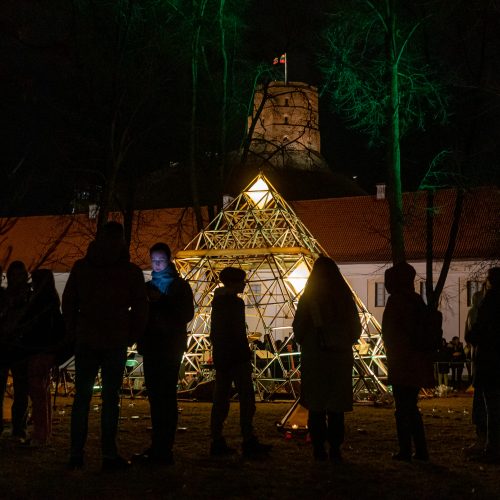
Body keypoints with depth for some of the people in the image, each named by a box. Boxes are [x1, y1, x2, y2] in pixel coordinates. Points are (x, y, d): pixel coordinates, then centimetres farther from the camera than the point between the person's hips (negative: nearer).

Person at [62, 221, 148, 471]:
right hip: (116, 343, -2)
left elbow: (68, 302, 5)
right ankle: (109, 455, 0)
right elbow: (140, 309, 0)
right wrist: (130, 337, 10)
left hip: (86, 340, 2)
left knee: (82, 396, 8)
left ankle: (76, 453, 6)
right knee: (110, 398, 2)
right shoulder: (131, 272, -2)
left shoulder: (81, 267, 2)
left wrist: (74, 332, 12)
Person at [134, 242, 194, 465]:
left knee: (165, 397, -10)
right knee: (155, 397, 6)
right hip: (151, 346, 6)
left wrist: (160, 303, -15)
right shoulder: (148, 287, 18)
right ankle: (158, 447, 9)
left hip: (170, 346, -6)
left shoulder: (180, 286, 2)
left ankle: (163, 451, -12)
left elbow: (187, 314, -7)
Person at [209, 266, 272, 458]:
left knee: (220, 399, 8)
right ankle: (249, 442, -10)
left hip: (220, 356, 9)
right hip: (236, 356, -9)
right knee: (246, 398, -7)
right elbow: (238, 332, -16)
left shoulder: (217, 301, 14)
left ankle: (217, 442, 7)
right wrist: (246, 354, -11)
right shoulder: (236, 302, -12)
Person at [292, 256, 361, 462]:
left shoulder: (308, 298, -6)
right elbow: (356, 329, 6)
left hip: (314, 358, -2)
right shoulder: (345, 298, 0)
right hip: (340, 358, 2)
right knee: (337, 406, 6)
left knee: (316, 406, 5)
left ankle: (319, 448, 2)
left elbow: (298, 329, -3)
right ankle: (335, 449, 3)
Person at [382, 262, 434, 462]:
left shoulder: (396, 301, -12)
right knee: (412, 407, 14)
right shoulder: (418, 300, 11)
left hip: (401, 363, -7)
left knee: (403, 409, -2)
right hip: (419, 363, 7)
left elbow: (389, 333, -13)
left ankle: (405, 451, -1)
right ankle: (421, 450, 14)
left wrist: (391, 356, -4)